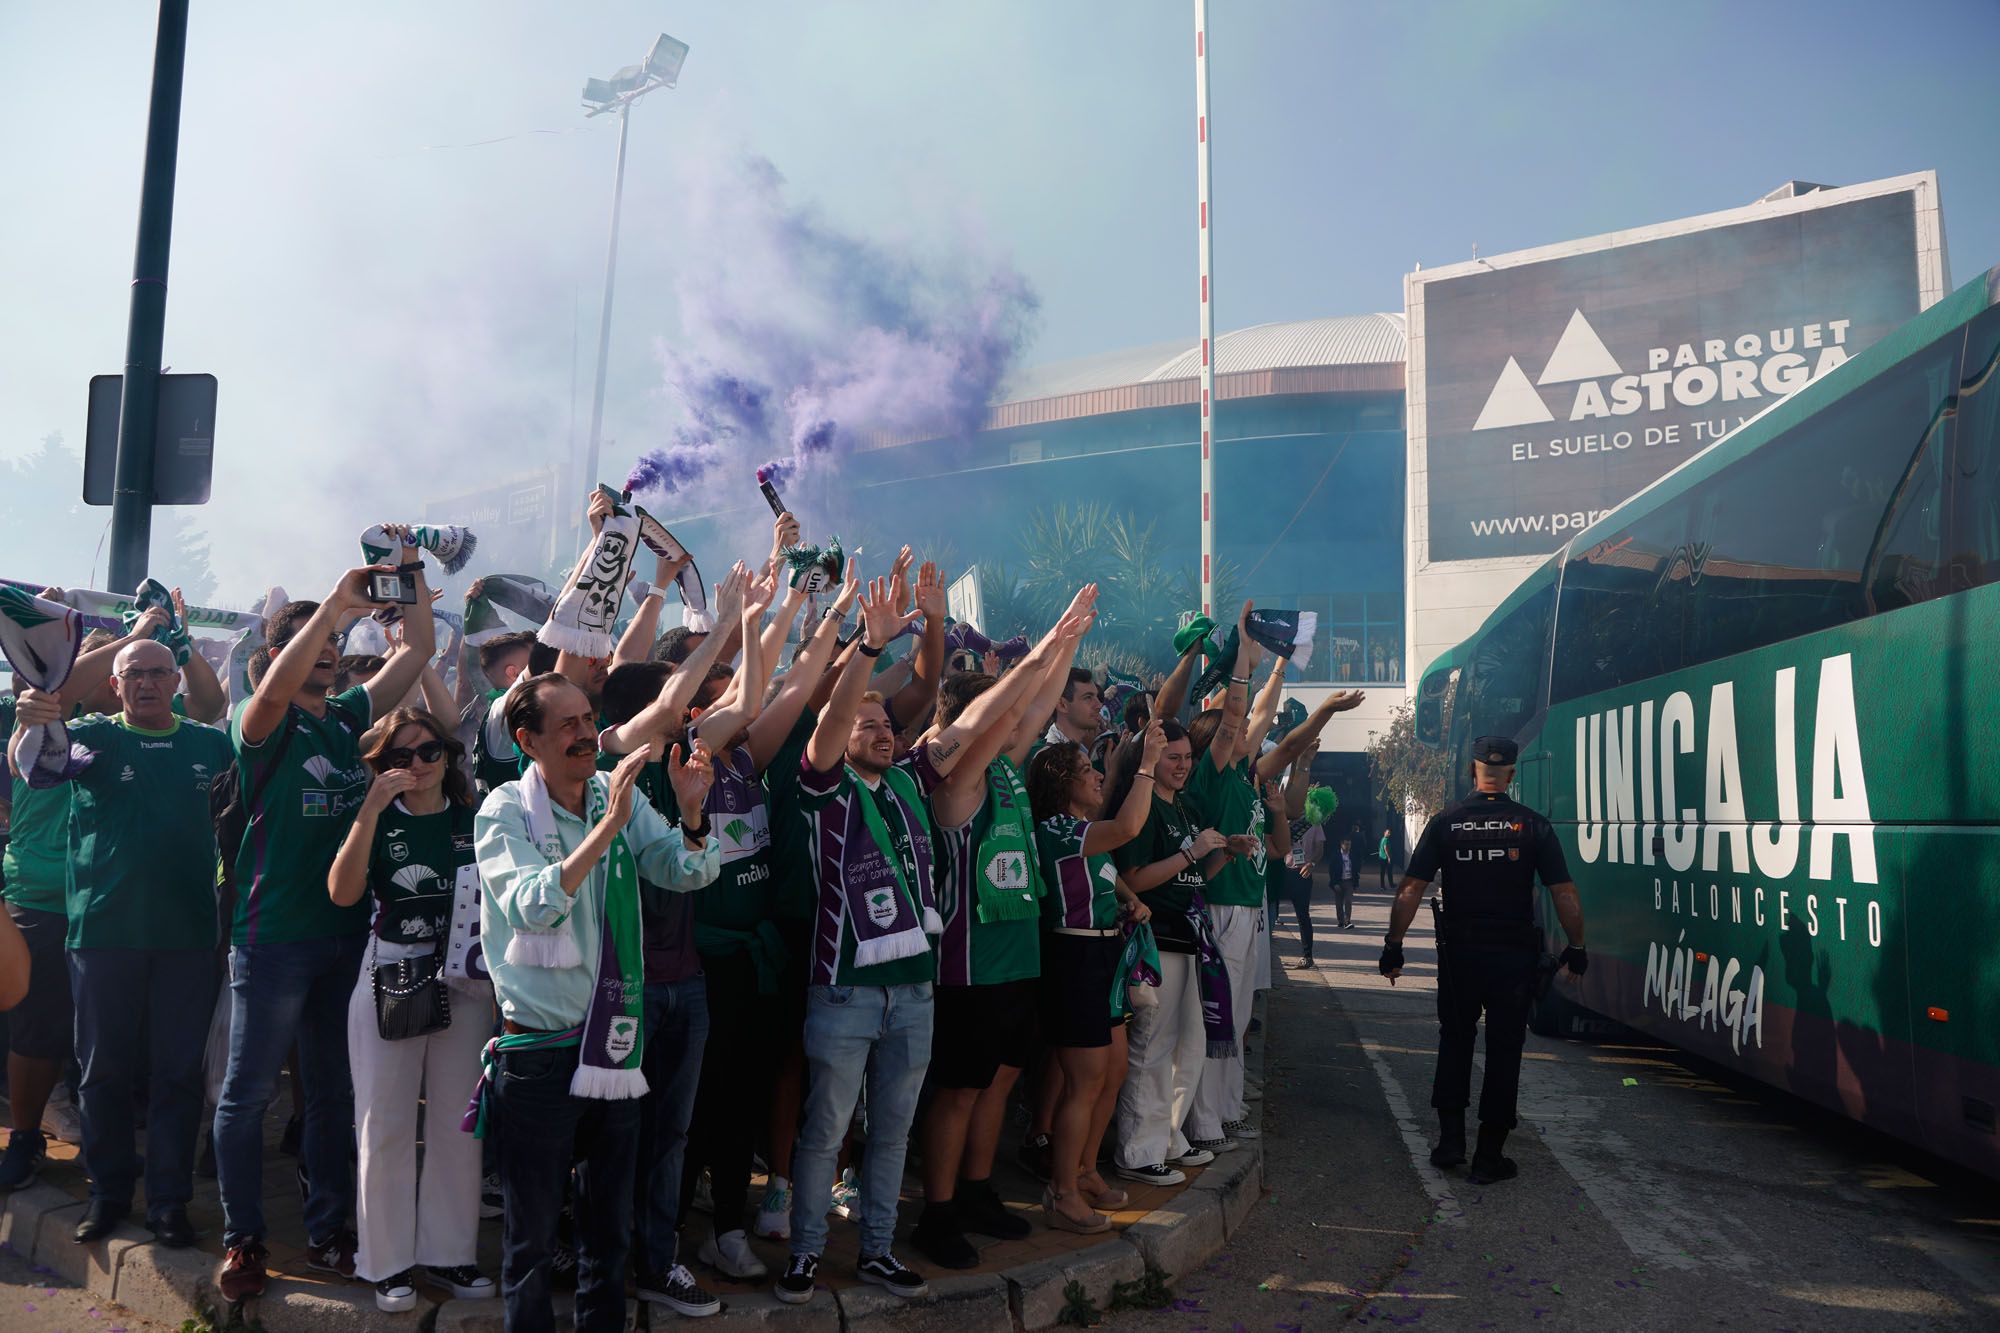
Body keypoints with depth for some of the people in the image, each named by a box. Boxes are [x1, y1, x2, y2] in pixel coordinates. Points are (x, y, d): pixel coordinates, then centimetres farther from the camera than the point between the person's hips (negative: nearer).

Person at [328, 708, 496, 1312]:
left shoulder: (474, 821, 3)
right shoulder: (380, 822, -1)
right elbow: (342, 892, -17)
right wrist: (371, 809, -23)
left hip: (465, 987, 1)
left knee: (456, 1125, 8)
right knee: (385, 1127, 4)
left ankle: (448, 1252, 21)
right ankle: (388, 1262, 17)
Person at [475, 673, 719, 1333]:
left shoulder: (621, 794, 2)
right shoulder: (504, 812, -11)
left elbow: (687, 874, -4)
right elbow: (531, 906, -27)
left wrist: (690, 811, -24)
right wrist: (609, 825, -33)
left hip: (614, 1043, 5)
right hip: (539, 1050, -4)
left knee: (610, 1228, 18)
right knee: (531, 1235, 10)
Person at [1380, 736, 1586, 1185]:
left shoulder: (1446, 821, -3)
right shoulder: (1532, 825, -4)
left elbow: (1410, 890, -7)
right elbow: (1564, 894, -6)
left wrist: (1394, 946, -1)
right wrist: (1576, 948, 6)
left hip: (1459, 953, 1)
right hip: (1515, 955, -1)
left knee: (1455, 1041, 19)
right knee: (1504, 1050, 9)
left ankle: (1450, 1138, 15)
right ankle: (1489, 1156, 13)